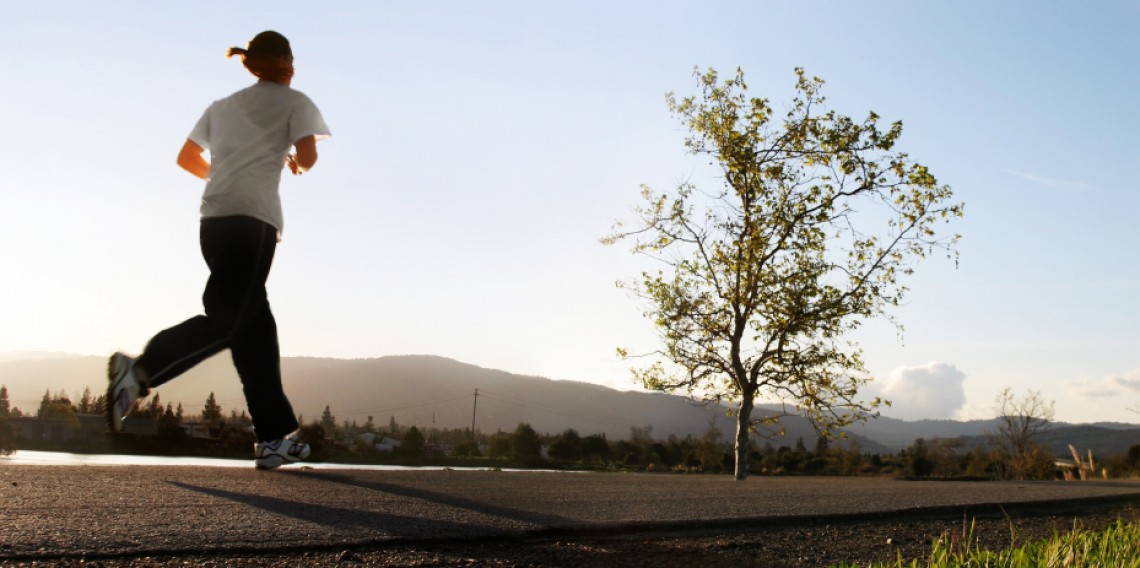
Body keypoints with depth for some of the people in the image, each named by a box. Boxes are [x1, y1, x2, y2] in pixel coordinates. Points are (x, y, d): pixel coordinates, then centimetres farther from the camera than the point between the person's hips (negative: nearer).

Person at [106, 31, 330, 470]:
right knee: (227, 320, -15)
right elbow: (308, 156, 0)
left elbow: (186, 158, 27)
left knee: (256, 323, 5)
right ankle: (140, 371, -36)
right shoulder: (294, 101, 12)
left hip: (214, 216, 7)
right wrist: (297, 164, 22)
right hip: (253, 216, -6)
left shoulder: (223, 105, 28)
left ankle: (275, 436, 4)